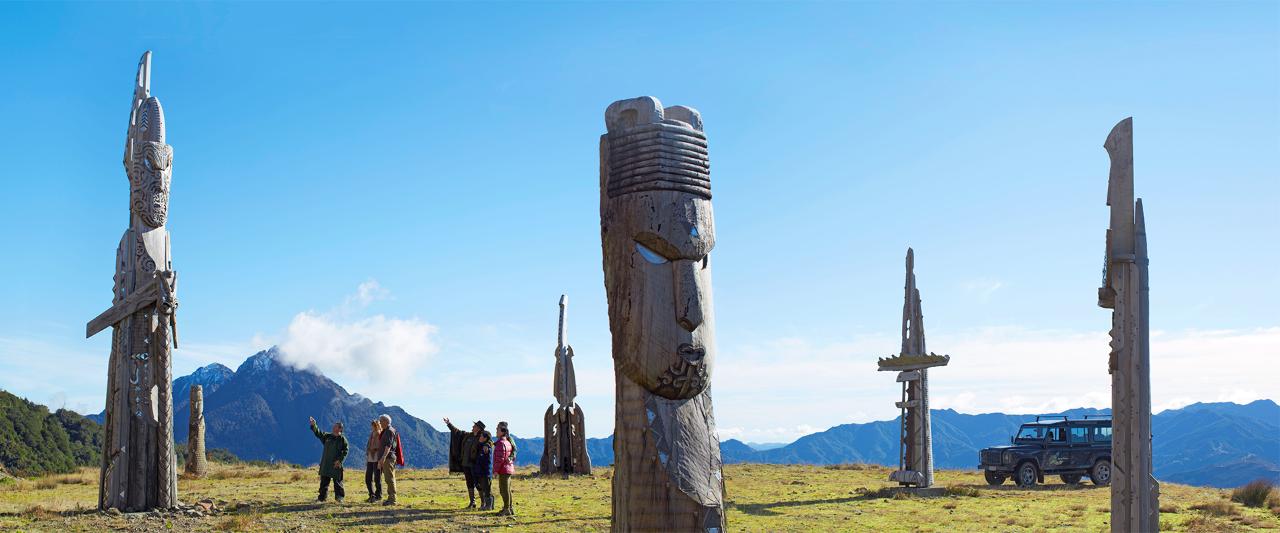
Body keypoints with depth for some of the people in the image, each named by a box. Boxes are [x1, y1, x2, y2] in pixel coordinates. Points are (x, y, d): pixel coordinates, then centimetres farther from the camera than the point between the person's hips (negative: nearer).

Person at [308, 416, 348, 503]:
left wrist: (339, 460, -15)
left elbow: (345, 451, -6)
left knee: (337, 481, 0)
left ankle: (339, 497, 8)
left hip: (336, 465, -5)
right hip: (325, 464, 5)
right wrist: (314, 425, -5)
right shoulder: (327, 436, 13)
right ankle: (322, 497, 14)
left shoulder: (342, 439, -3)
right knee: (324, 481, 8)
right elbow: (318, 433, 9)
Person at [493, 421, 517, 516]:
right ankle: (510, 508, 23)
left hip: (503, 470, -10)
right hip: (509, 468, 10)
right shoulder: (508, 441, 14)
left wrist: (496, 470, -16)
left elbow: (500, 458, -20)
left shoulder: (501, 443, -17)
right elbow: (513, 454, 19)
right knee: (507, 490, 17)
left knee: (504, 490, -4)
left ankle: (507, 509, -1)